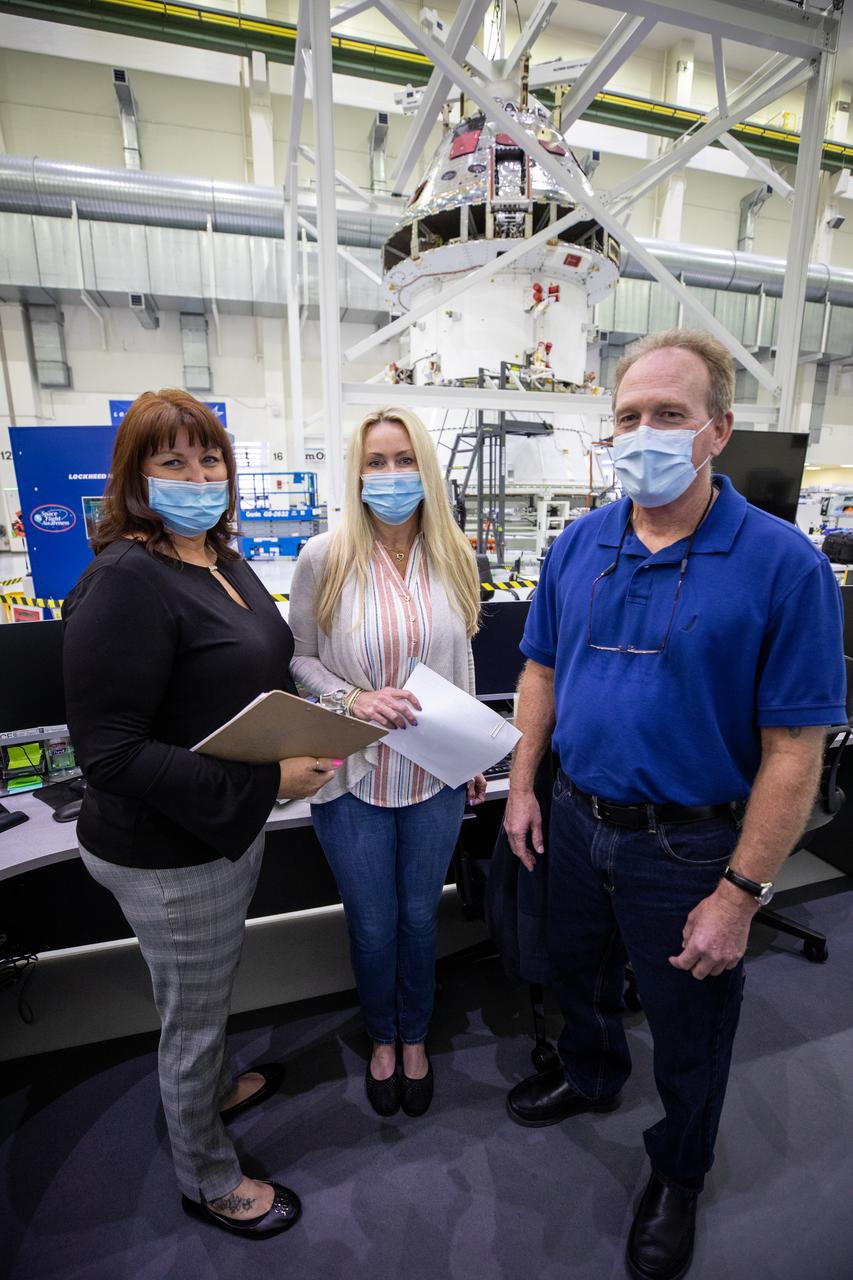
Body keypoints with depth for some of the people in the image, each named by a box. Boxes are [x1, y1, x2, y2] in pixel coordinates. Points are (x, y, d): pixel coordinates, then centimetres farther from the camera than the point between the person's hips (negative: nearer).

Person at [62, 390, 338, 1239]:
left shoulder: (222, 561, 4)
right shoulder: (126, 581, -24)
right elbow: (108, 751, -26)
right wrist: (268, 781, -27)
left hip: (230, 827, 8)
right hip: (169, 857, -8)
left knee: (210, 989, 31)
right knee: (192, 1016, 17)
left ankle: (215, 1088, 59)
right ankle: (206, 1181, 44)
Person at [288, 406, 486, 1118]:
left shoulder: (454, 557, -1)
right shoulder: (325, 558, -11)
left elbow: (461, 662, 8)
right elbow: (299, 658, -3)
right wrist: (352, 698, -21)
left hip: (436, 775, 2)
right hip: (355, 776, -2)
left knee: (420, 916, 20)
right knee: (372, 925, 16)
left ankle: (415, 1039, 49)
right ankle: (382, 1039, 48)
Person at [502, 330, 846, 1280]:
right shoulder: (578, 546, -3)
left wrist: (739, 895, -16)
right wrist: (522, 786, 4)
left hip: (690, 844, -4)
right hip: (579, 819, 5)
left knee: (688, 1030, 20)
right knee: (577, 974, 29)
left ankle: (677, 1175, 52)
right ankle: (589, 1075, 62)